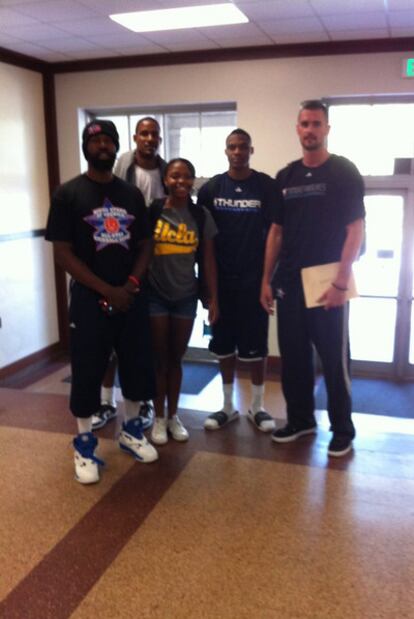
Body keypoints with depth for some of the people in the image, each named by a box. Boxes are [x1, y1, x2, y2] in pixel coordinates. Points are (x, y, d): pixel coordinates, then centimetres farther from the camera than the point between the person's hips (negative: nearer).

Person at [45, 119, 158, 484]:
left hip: (132, 296, 4)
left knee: (137, 366, 11)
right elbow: (62, 252, -8)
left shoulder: (132, 194, 9)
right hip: (90, 298, -4)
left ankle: (131, 430, 32)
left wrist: (132, 283, -8)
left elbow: (145, 244, 10)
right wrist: (106, 290, -14)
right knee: (87, 372, 2)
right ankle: (85, 444, 19)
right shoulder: (68, 194, -3)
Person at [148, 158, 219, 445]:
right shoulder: (152, 211, -7)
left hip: (186, 296, 2)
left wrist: (213, 298, 1)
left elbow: (208, 260, 3)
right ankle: (159, 418, 23)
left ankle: (174, 416, 28)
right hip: (156, 294, -2)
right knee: (160, 359, 8)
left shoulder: (201, 216, 0)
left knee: (176, 359, 14)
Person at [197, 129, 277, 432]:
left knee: (255, 345, 4)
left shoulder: (267, 186, -2)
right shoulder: (211, 188, 3)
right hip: (221, 279, 2)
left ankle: (258, 406, 20)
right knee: (224, 344, 9)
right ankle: (228, 406, 23)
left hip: (254, 279, -2)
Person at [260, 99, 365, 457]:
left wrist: (340, 282, -16)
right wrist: (266, 280, 6)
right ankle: (300, 419, 29)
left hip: (328, 281, -4)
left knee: (335, 360, 3)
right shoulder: (285, 177, 9)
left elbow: (356, 230, -9)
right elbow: (276, 232, 11)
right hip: (289, 282, 5)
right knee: (293, 356, 12)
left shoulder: (345, 172, -4)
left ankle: (343, 430, 19)